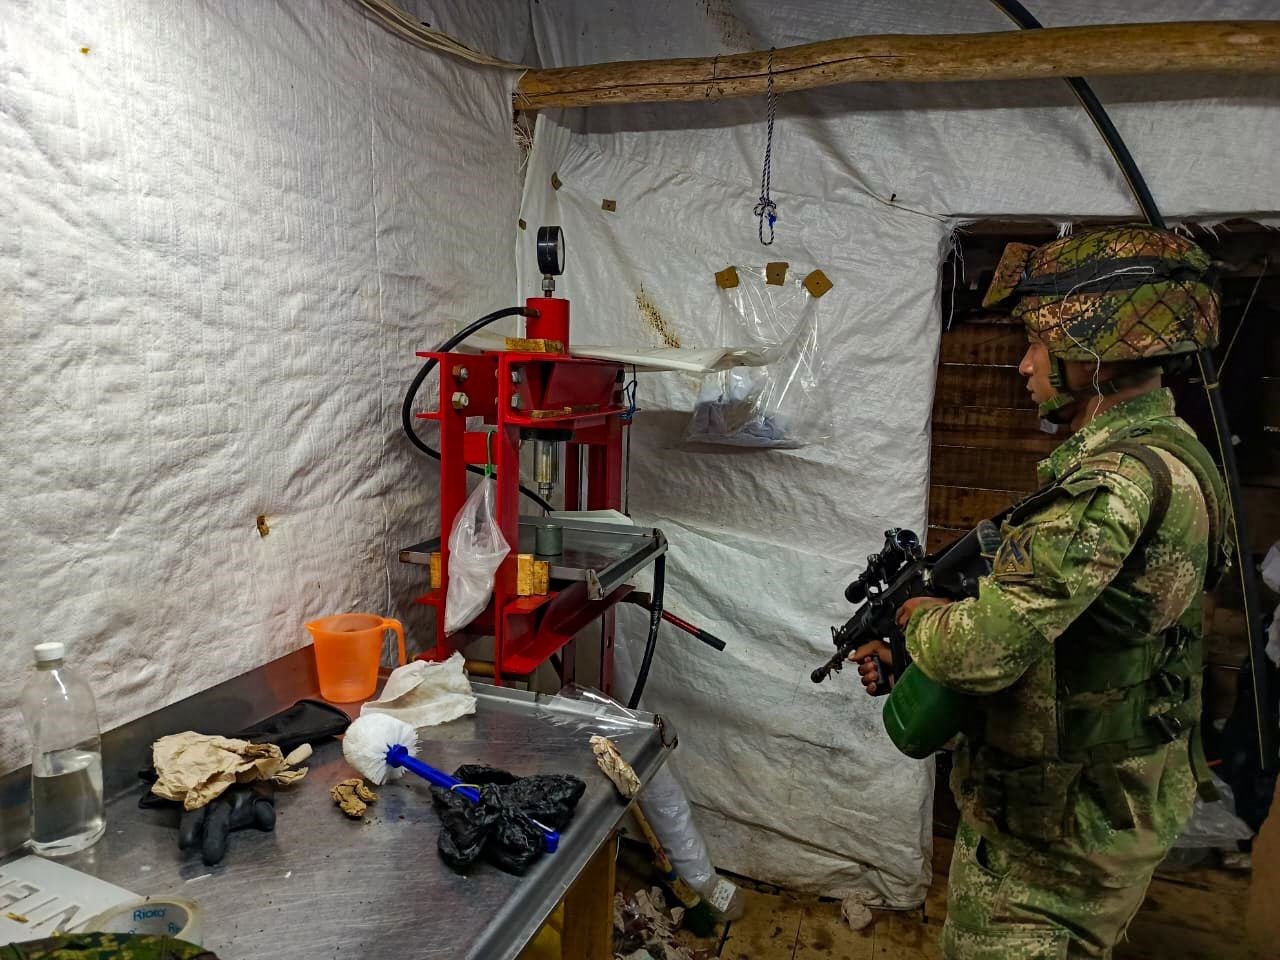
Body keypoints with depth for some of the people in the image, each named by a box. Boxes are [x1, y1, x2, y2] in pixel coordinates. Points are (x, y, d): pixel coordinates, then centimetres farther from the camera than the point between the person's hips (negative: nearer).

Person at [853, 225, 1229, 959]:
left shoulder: (1124, 482, -29)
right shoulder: (1163, 454, 6)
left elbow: (984, 651, -33)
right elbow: (1038, 612, 10)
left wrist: (914, 613, -12)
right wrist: (907, 649, 4)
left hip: (1054, 843, -9)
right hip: (1087, 812, 9)